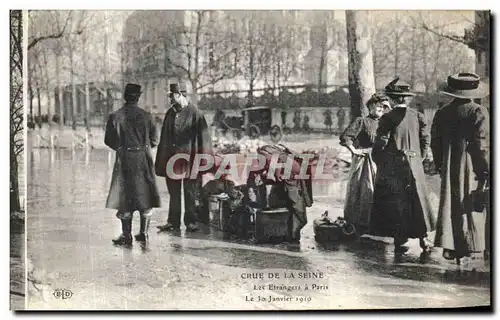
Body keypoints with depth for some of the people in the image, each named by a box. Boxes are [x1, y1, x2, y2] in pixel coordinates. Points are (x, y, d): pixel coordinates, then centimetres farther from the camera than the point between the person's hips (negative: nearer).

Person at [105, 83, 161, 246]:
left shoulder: (115, 117, -7)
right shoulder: (146, 116, -3)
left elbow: (108, 140, -3)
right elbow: (154, 141, 1)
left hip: (125, 160, -1)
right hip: (144, 160, 1)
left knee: (125, 197, 5)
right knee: (145, 196, 12)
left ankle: (126, 235, 7)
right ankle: (144, 233, 16)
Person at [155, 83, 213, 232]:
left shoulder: (194, 113, -6)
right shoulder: (170, 113, 10)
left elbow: (203, 137, -7)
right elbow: (164, 138, 14)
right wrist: (162, 160, 10)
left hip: (189, 158, -5)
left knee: (191, 192, 2)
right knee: (173, 192, 9)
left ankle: (191, 222, 11)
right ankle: (173, 222, 16)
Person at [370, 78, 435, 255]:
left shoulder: (388, 118, -11)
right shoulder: (417, 116, 1)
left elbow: (380, 143, -10)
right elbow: (425, 140, 5)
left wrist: (378, 162, 6)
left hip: (392, 167, -3)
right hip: (414, 167, 4)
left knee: (395, 203, 5)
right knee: (417, 200, 15)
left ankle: (399, 242, 7)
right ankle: (423, 238, 18)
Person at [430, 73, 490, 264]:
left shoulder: (442, 113, 4)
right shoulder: (479, 112, -10)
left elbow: (435, 143, 8)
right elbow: (483, 145, -13)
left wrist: (440, 166, 18)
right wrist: (487, 170, -5)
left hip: (449, 169, 4)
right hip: (472, 169, -4)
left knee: (450, 204, 8)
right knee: (470, 206, 4)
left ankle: (449, 246, 7)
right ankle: (466, 246, 8)